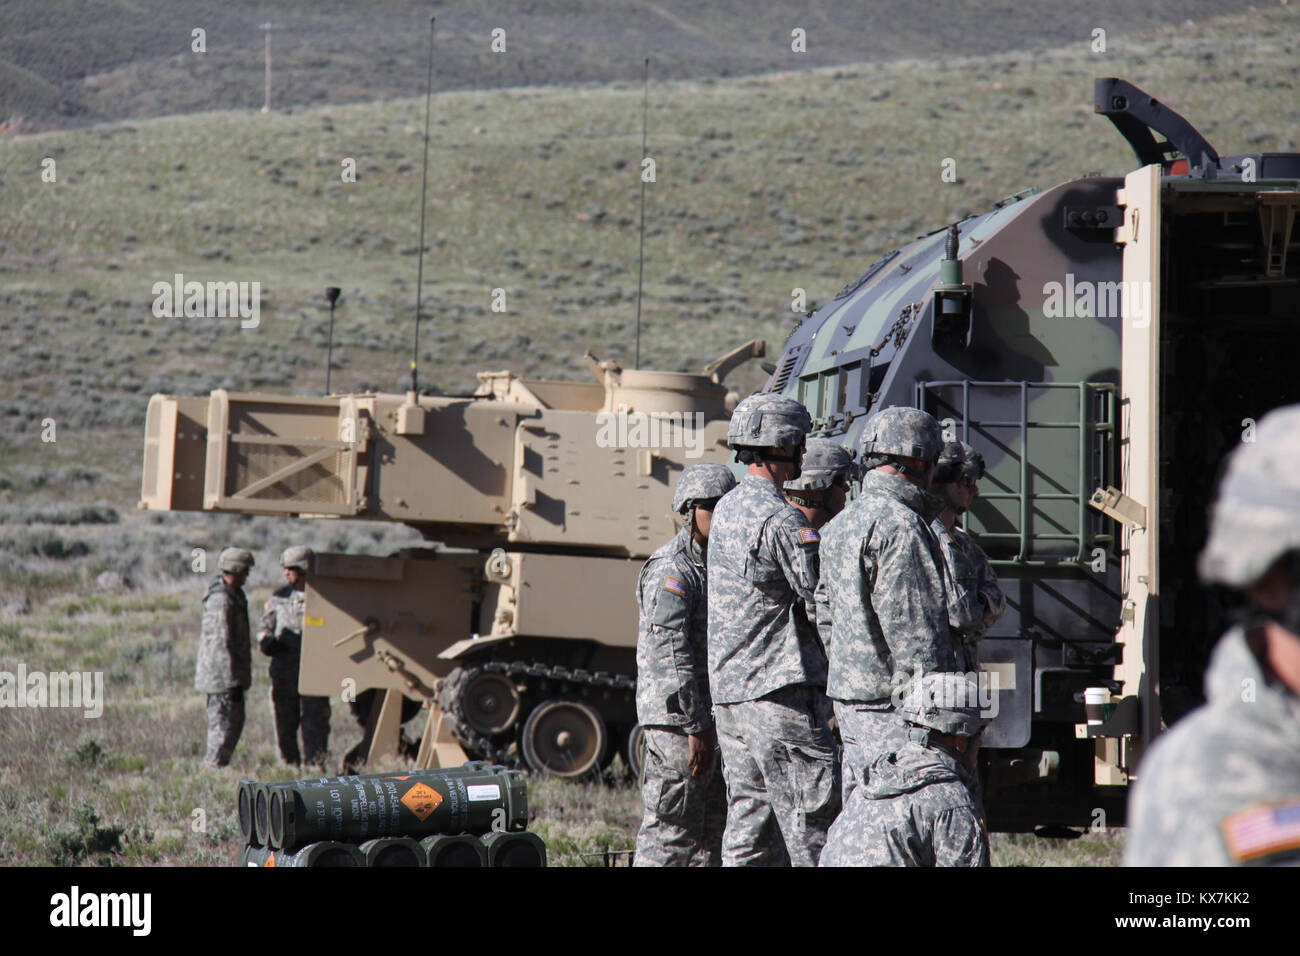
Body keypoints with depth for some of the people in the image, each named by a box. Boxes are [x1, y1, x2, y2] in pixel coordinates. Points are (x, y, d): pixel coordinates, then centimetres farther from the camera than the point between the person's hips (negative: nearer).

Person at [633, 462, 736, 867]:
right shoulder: (671, 571, -14)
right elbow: (670, 655, -21)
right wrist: (695, 727, -24)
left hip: (708, 719, 10)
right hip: (677, 718, -10)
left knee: (710, 832, 13)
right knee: (670, 833, -7)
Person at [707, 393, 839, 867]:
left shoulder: (727, 508, 15)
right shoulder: (781, 520, -14)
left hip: (729, 694, 9)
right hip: (780, 692, -9)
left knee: (749, 828, 10)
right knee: (811, 829, -7)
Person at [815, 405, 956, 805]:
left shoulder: (839, 526, 16)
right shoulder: (900, 527, -14)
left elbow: (826, 623, 20)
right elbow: (914, 632, -18)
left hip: (850, 700, 10)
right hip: (894, 707, -10)